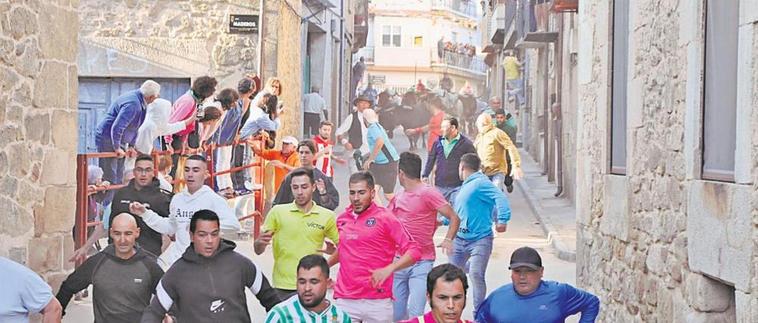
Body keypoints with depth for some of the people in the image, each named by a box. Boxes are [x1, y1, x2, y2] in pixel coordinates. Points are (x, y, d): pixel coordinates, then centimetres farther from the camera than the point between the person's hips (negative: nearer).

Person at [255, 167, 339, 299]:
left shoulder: (327, 216, 4)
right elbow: (258, 250, 4)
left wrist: (331, 250, -8)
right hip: (283, 289, -1)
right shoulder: (277, 211, 2)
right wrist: (261, 242, -18)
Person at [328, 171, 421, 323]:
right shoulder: (342, 219, 10)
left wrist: (389, 269, -23)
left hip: (377, 301, -4)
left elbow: (413, 251, -10)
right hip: (344, 300, 4)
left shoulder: (385, 218, -5)